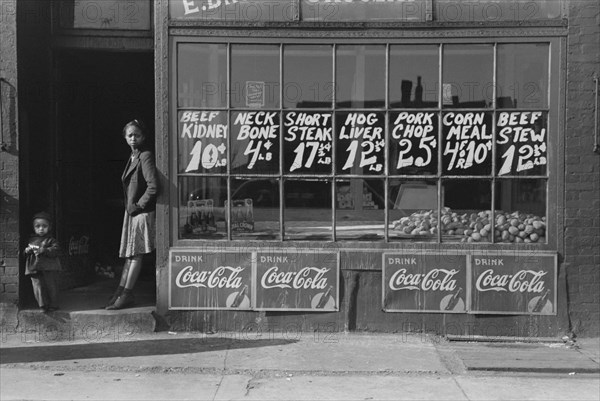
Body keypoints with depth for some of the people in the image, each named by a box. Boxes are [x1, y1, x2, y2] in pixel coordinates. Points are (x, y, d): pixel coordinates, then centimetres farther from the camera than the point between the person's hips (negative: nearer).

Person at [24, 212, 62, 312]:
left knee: (51, 287, 0)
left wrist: (44, 250, -24)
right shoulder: (31, 240, 14)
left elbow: (56, 250, -13)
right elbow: (25, 252, 21)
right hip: (34, 269, 4)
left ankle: (53, 305, 11)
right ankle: (43, 305, 7)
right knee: (38, 287, -1)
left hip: (49, 269, -4)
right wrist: (27, 250, -3)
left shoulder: (51, 240, 0)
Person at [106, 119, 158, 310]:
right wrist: (130, 206, 13)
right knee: (129, 254, 11)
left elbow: (153, 187, -22)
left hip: (142, 213, -9)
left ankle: (126, 294, 1)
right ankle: (121, 291, 16)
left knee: (135, 254, -4)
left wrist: (138, 206, -14)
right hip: (132, 212, 9)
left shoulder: (145, 156, -13)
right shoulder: (133, 157, 15)